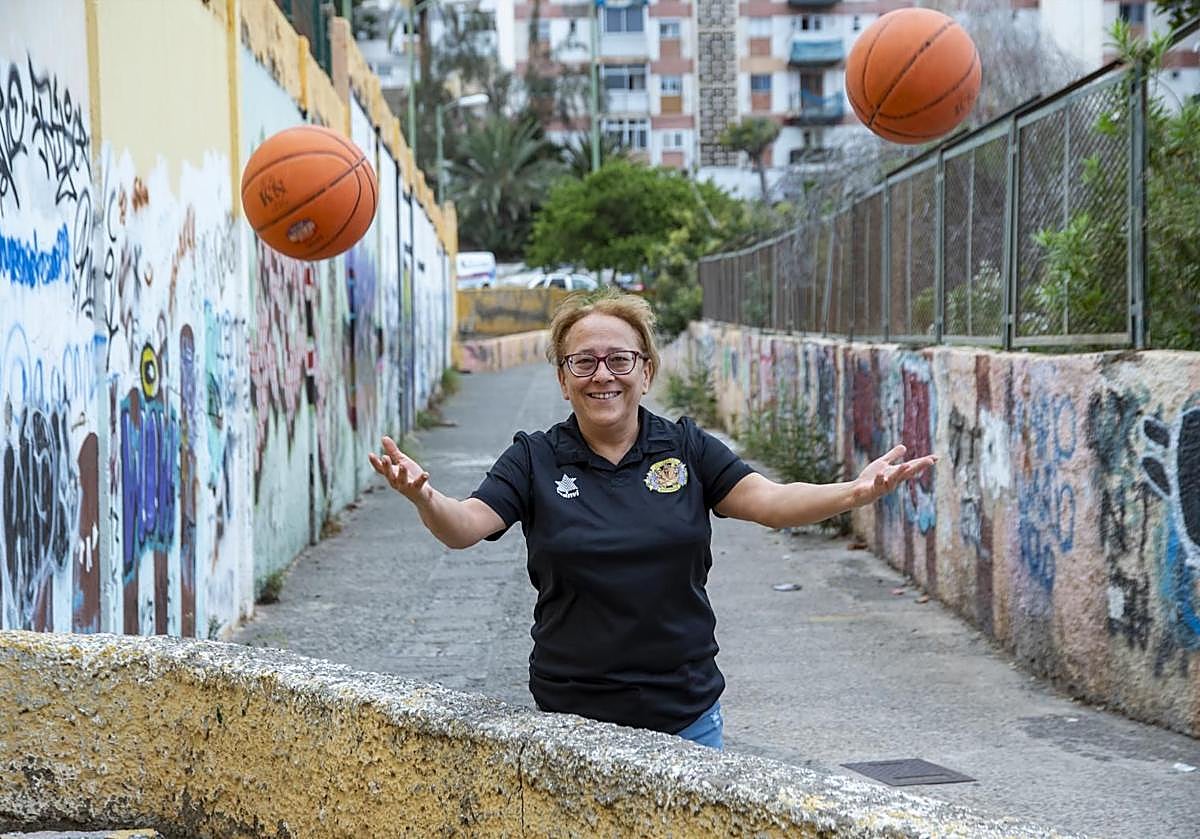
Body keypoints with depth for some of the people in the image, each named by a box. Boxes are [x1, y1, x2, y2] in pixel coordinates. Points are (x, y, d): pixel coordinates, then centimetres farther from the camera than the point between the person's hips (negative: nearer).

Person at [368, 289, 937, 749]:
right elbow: (465, 526, -13)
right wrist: (424, 498, -36)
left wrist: (854, 493, -29)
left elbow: (768, 500, -10)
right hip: (574, 714, -1)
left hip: (688, 712, 1)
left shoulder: (686, 449, 1)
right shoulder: (535, 459, -1)